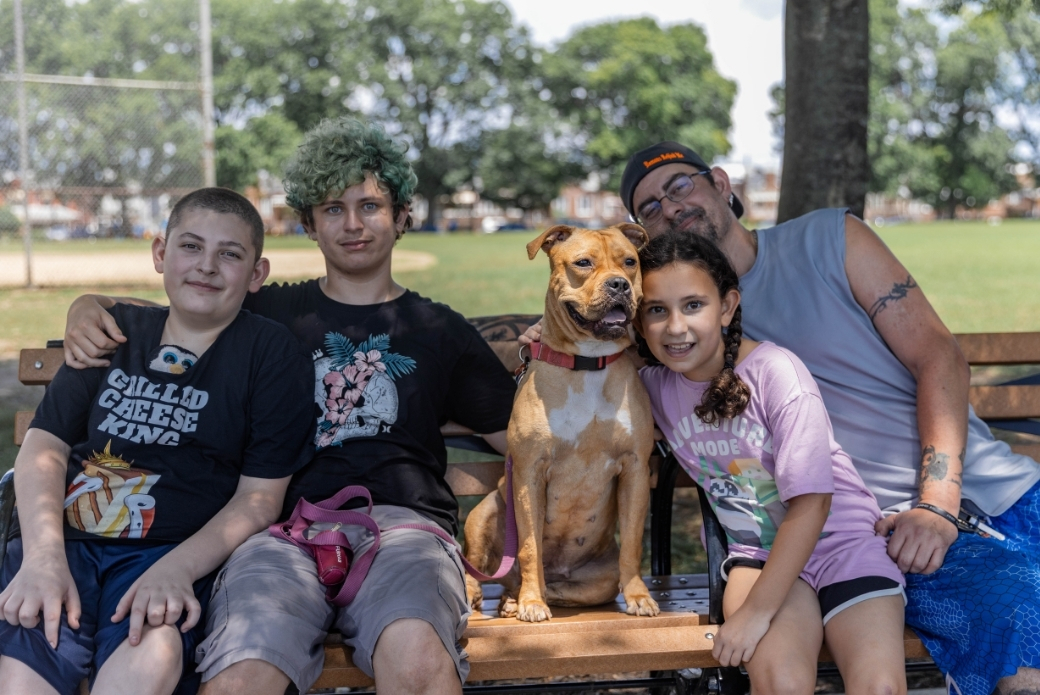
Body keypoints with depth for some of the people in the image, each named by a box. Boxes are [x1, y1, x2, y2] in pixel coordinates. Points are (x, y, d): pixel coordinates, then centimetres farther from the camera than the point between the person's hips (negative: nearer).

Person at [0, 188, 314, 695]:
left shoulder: (272, 354, 4)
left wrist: (175, 569, -17)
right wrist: (44, 555, -10)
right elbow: (45, 445, 8)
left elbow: (260, 496, -1)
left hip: (178, 552, -2)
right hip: (64, 537, 3)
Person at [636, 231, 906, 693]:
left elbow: (810, 501, -20)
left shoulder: (775, 372, -18)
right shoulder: (653, 384, -5)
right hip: (758, 552, 3)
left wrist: (755, 610, -20)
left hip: (843, 539, -2)